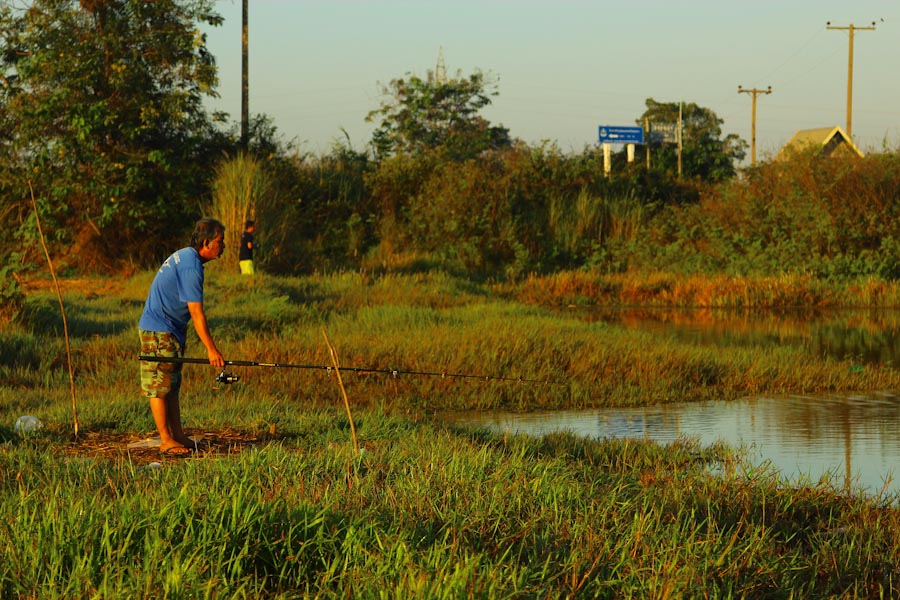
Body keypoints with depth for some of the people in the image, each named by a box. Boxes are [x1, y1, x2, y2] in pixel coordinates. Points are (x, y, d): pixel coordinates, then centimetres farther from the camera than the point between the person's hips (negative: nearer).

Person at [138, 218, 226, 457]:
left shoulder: (185, 255, 11)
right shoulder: (191, 266, -21)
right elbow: (196, 313, -22)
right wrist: (211, 349, -19)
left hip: (170, 329, 10)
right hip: (158, 331, -10)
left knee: (172, 385, 11)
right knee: (160, 385, -6)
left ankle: (178, 436, 14)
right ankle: (166, 441, -5)